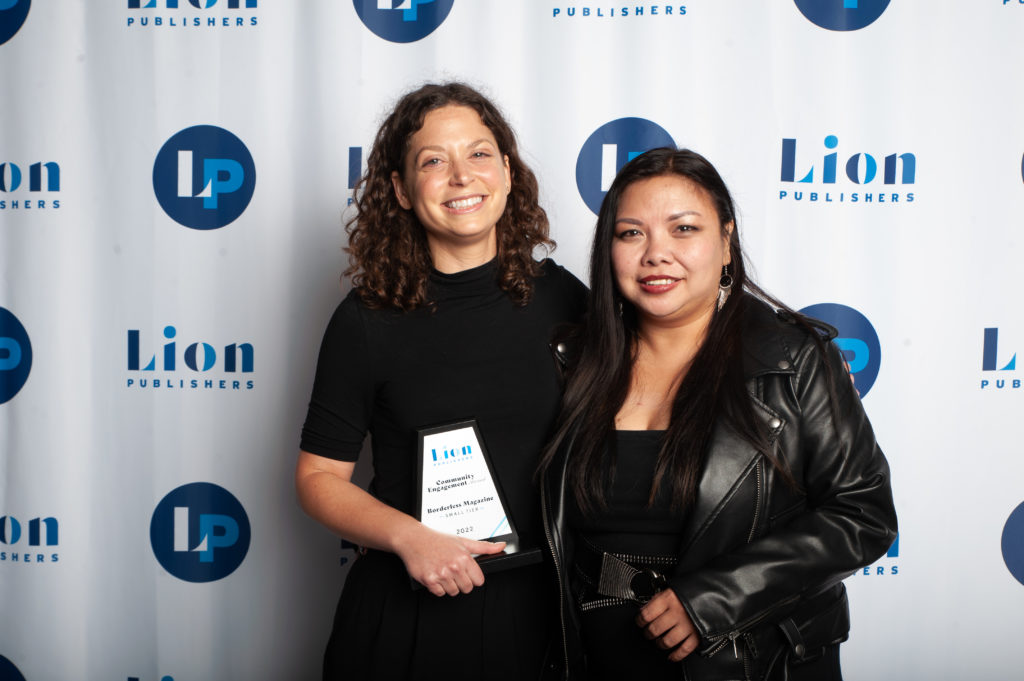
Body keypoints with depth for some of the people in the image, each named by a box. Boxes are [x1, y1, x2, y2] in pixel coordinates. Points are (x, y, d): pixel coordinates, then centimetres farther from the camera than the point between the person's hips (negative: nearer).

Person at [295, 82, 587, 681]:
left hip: (535, 607, 2)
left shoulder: (562, 298, -2)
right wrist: (408, 537, -17)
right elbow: (320, 476, -2)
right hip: (405, 614, -1)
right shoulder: (367, 321, -7)